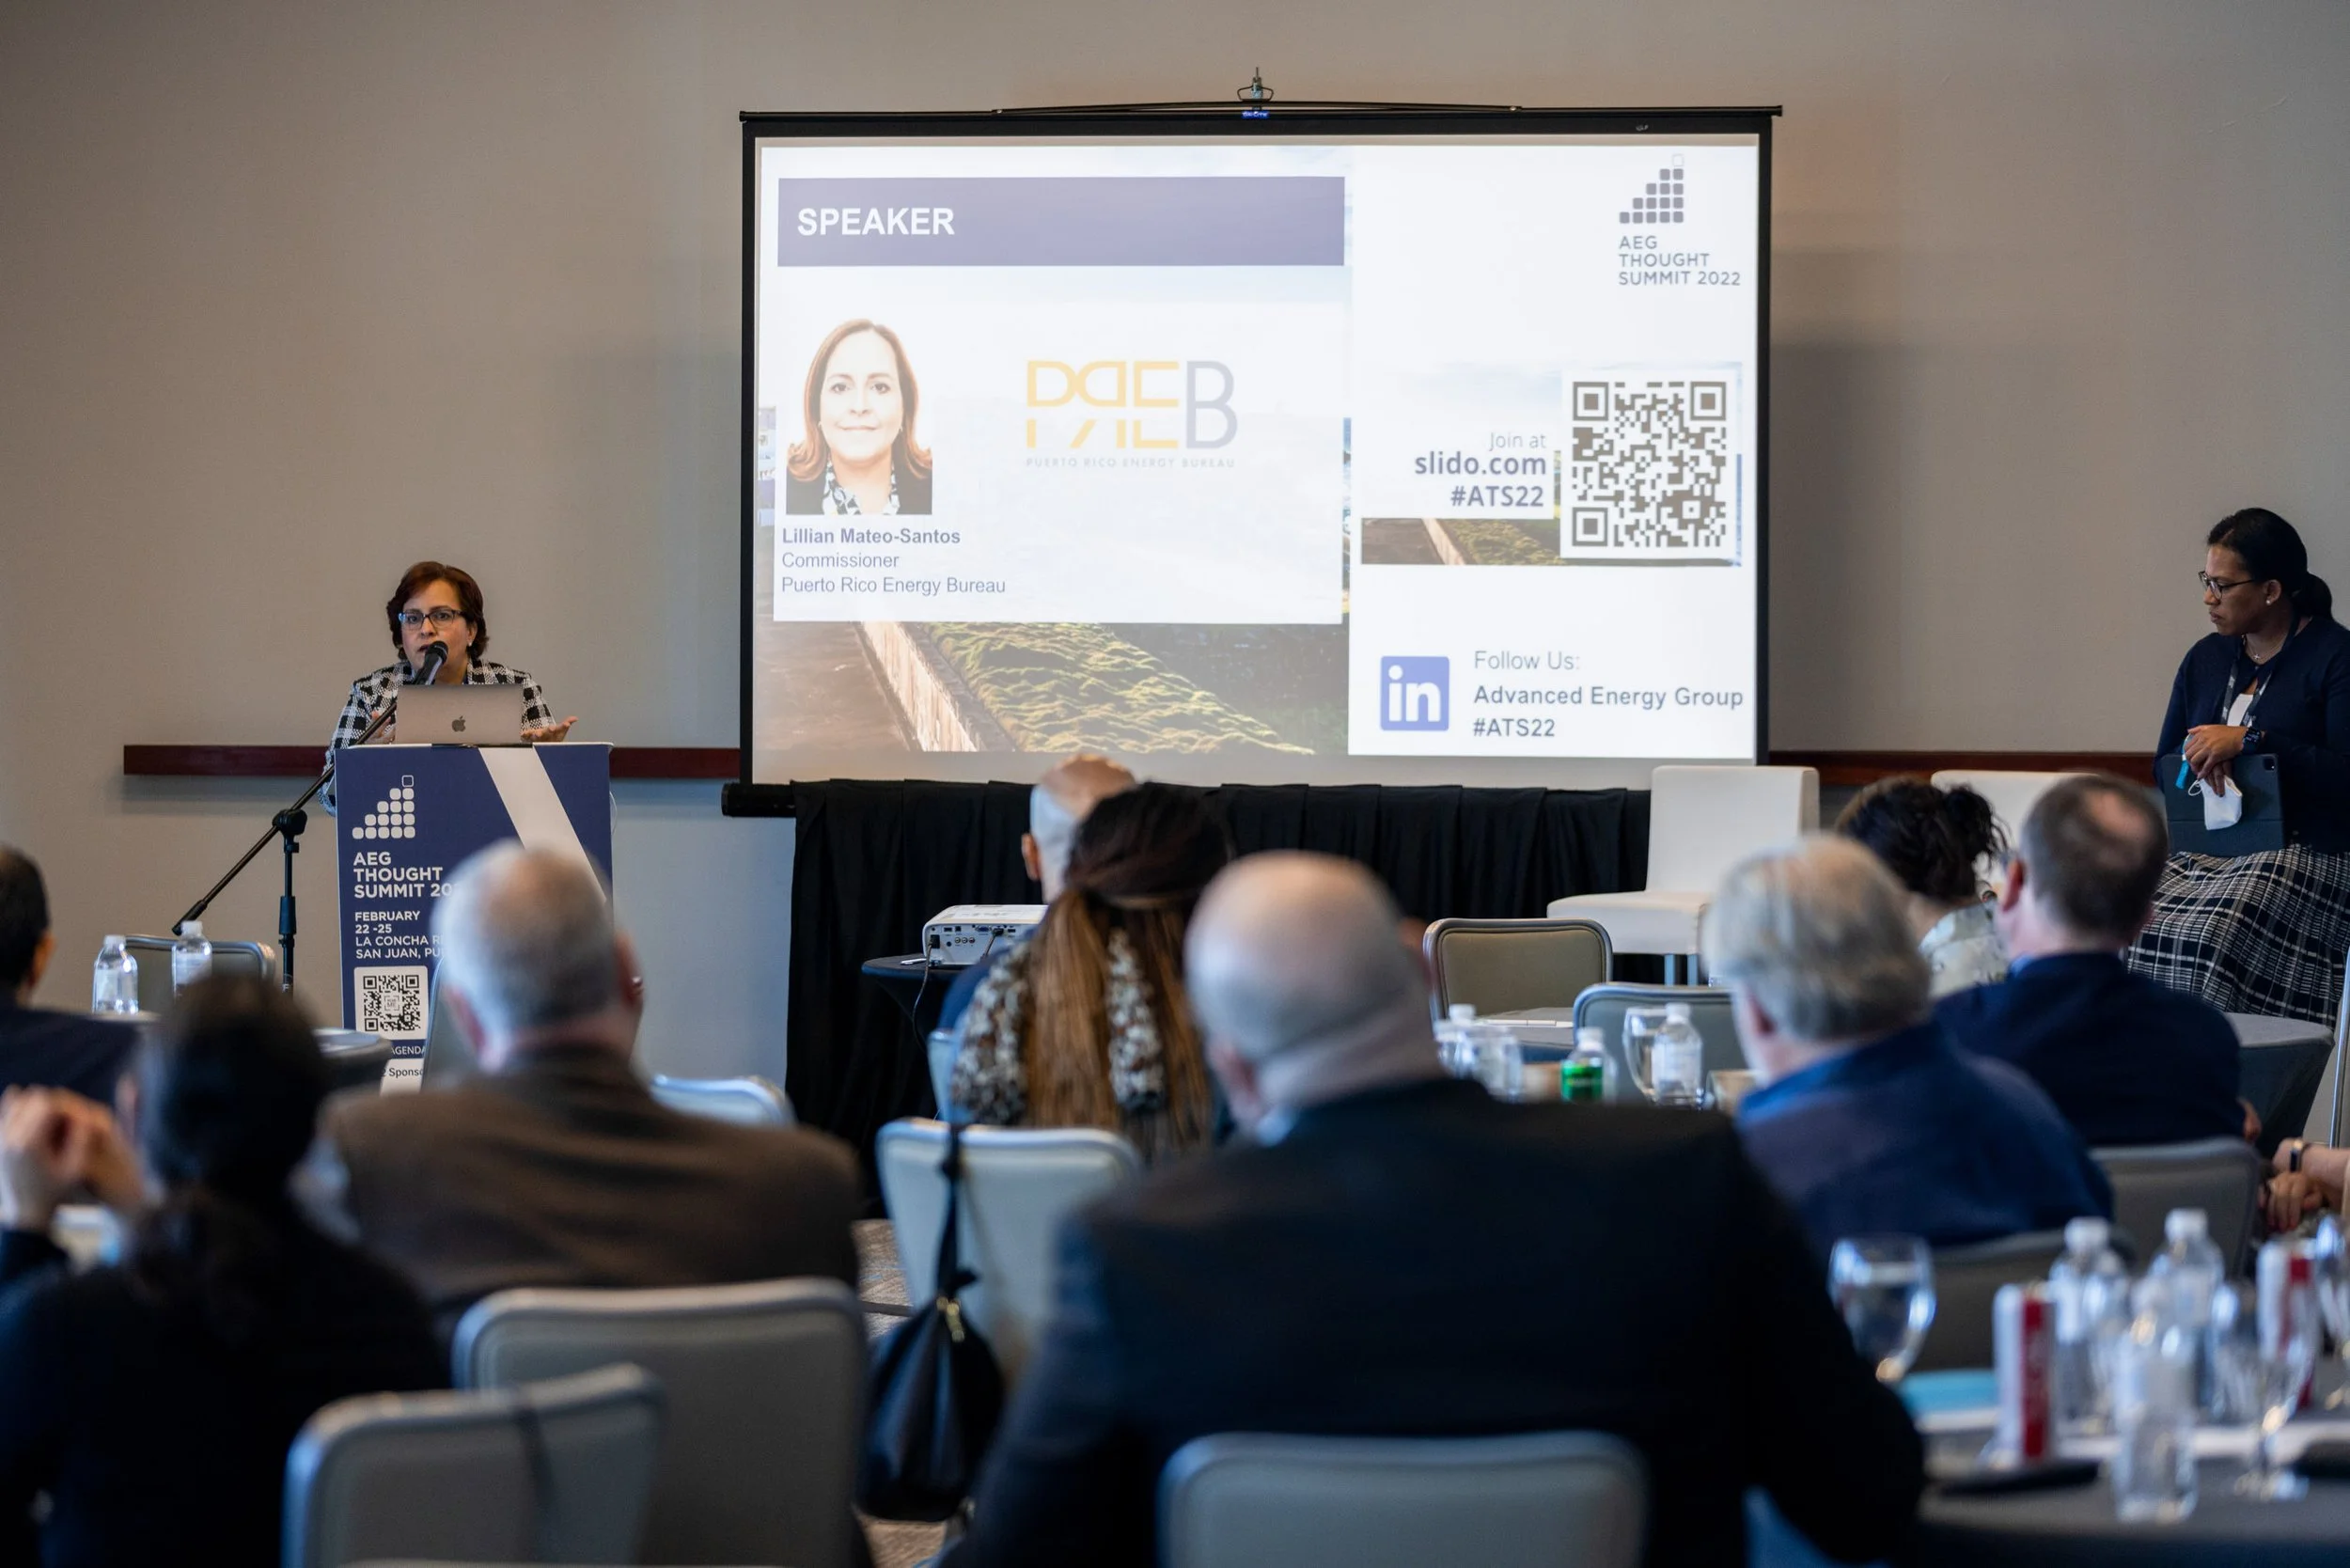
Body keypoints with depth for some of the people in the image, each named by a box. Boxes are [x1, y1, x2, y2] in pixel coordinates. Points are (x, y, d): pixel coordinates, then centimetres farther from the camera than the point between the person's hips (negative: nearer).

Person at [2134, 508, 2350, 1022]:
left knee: (2209, 938, -34)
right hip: (2203, 852, 6)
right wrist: (2202, 761, 0)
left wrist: (2249, 740, -17)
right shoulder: (2205, 659, 19)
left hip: (2304, 849, -6)